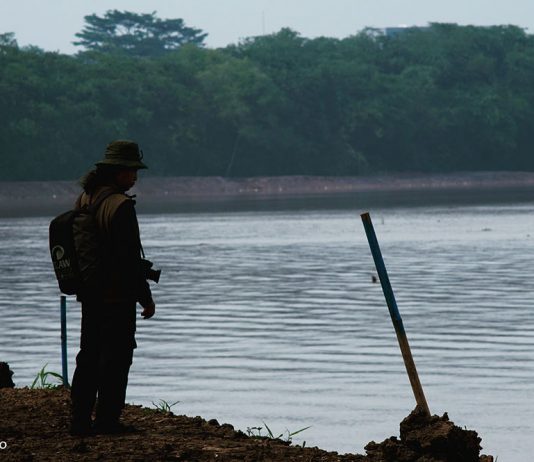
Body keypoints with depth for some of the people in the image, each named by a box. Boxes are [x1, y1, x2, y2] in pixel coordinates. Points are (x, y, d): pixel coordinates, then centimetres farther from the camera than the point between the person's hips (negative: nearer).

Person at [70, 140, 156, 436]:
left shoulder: (84, 199, 9)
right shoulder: (120, 205, -18)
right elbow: (130, 258, -19)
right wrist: (145, 298, -12)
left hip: (90, 296, 8)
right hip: (118, 297, -8)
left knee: (89, 356, 13)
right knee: (116, 357, 0)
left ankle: (80, 420, 14)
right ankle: (106, 420, 1)